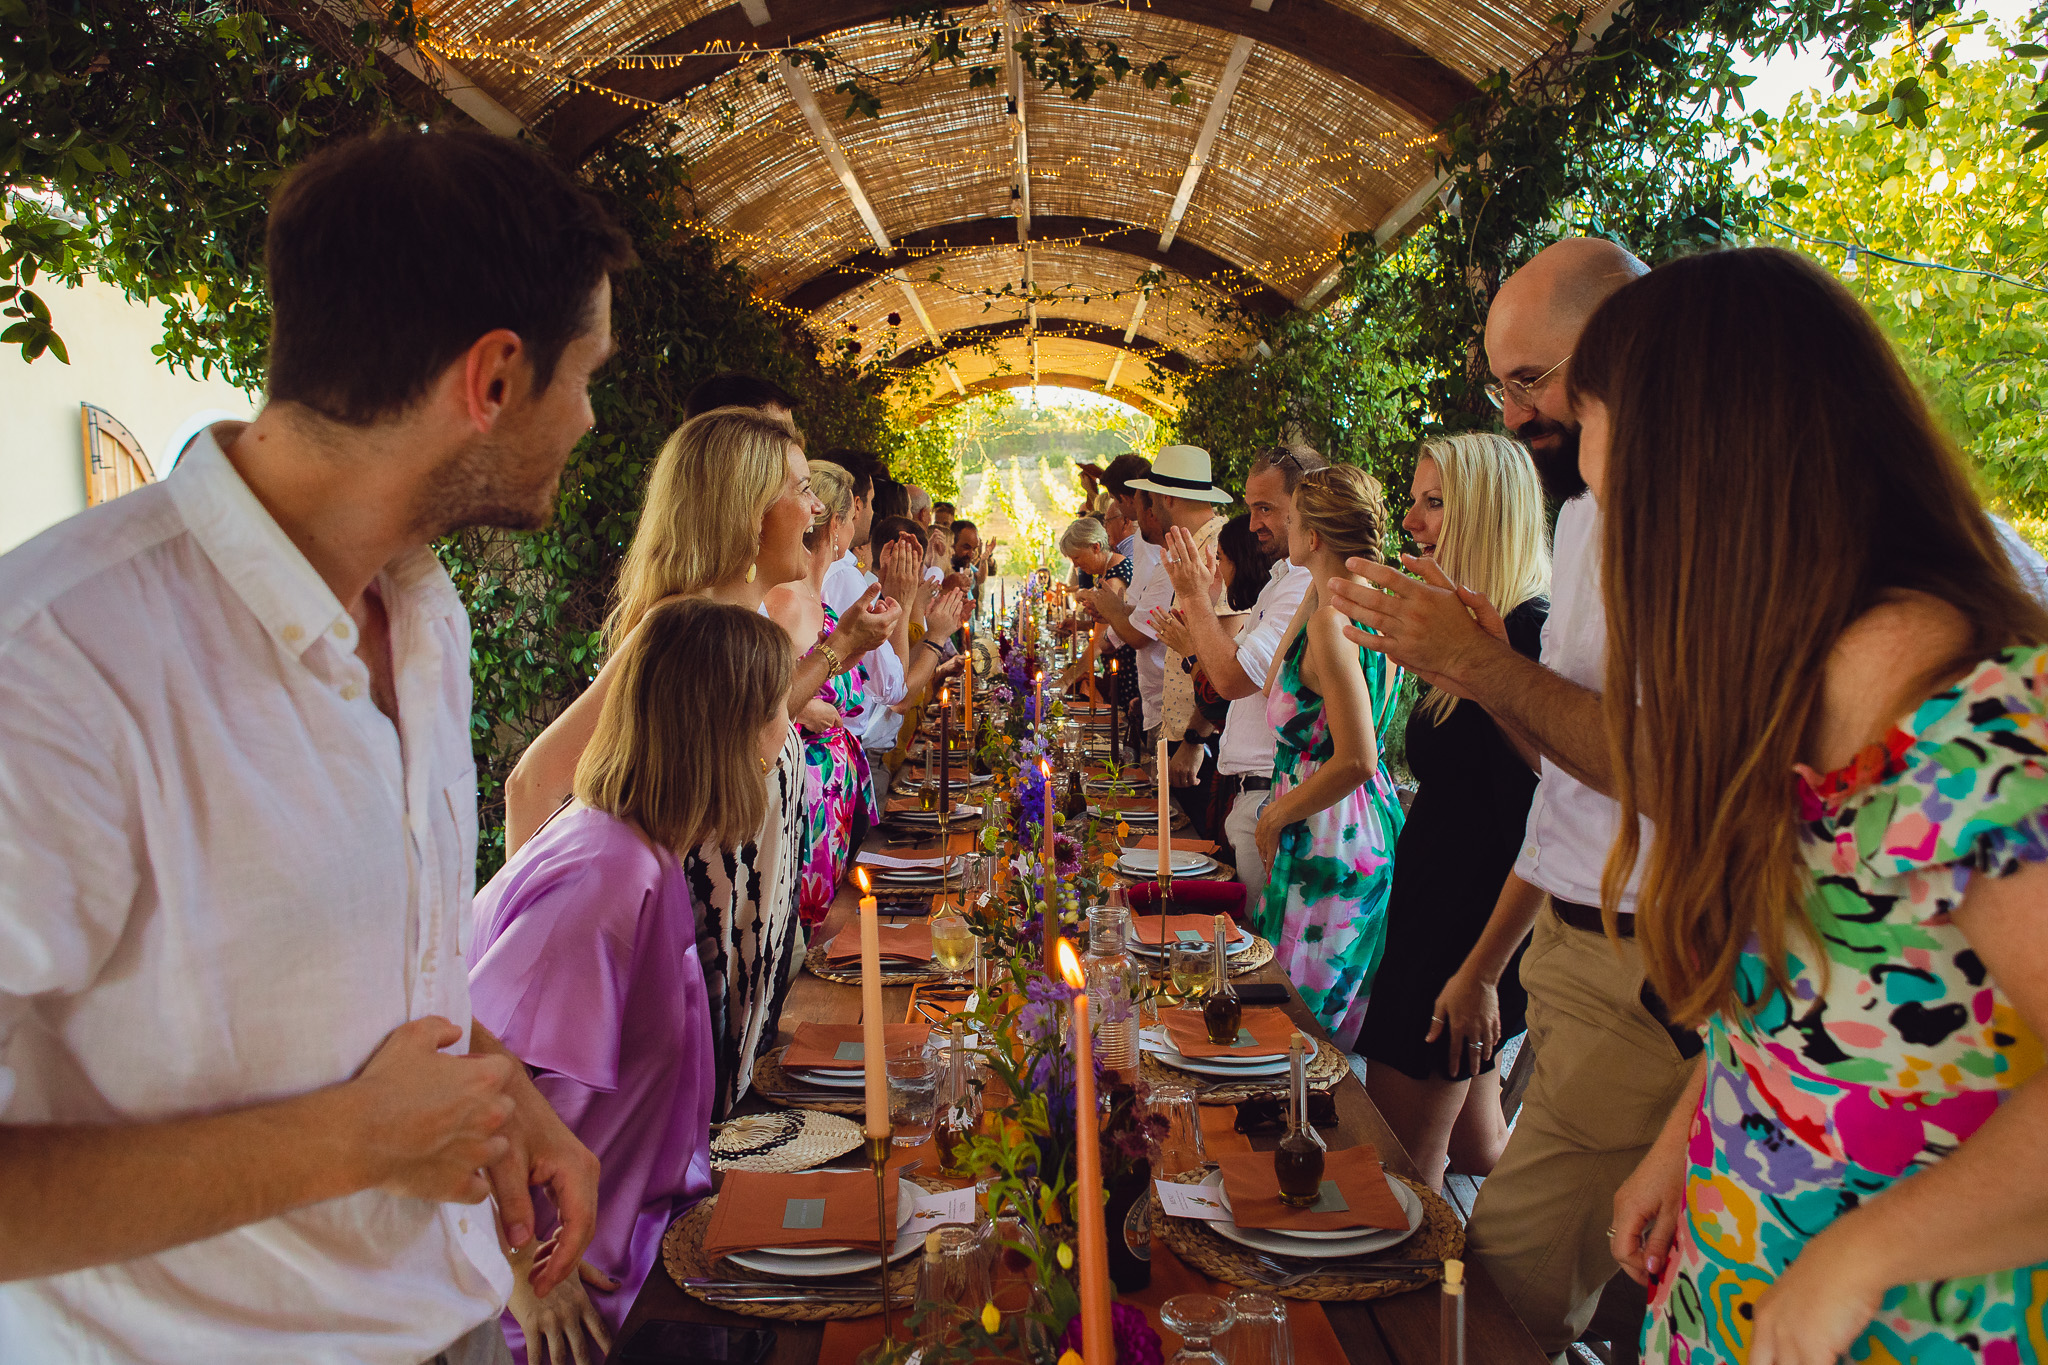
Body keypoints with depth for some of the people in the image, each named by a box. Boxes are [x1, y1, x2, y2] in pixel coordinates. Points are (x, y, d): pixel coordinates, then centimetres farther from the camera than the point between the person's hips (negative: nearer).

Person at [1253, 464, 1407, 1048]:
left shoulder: (1330, 622, -21)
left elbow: (1355, 761, -26)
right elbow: (1275, 688, 20)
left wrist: (1277, 816, -13)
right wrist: (1312, 592, 15)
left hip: (1327, 839, -10)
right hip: (1369, 830, 10)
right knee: (1344, 1023, 21)